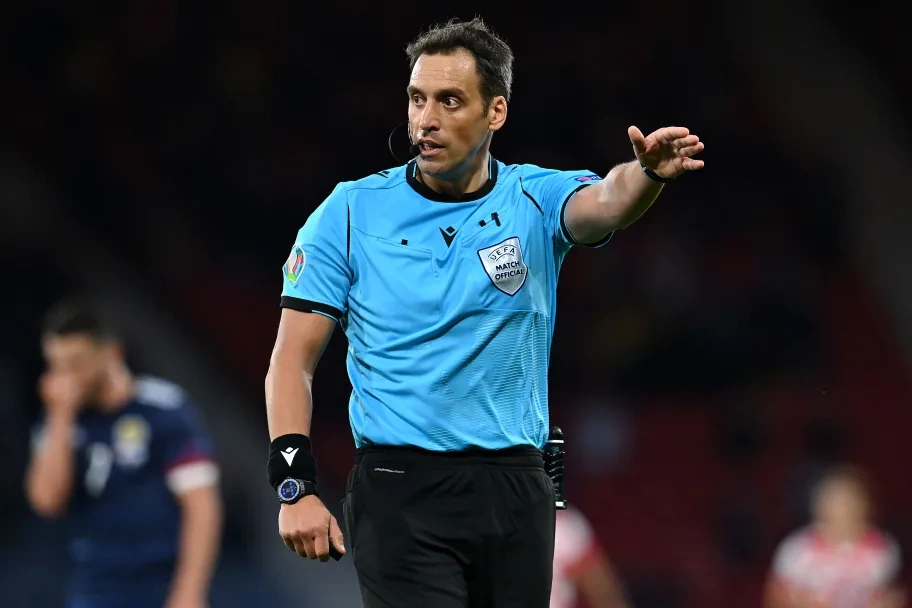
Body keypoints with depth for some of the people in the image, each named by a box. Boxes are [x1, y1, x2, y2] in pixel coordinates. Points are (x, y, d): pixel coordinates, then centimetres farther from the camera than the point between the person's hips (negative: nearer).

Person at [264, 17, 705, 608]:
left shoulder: (535, 199, 2)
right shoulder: (350, 211, 0)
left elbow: (606, 203, -21)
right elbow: (294, 357, 1)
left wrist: (650, 172, -46)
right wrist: (295, 486, -10)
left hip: (515, 491, 2)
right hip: (400, 491, -2)